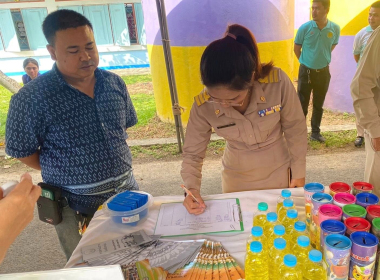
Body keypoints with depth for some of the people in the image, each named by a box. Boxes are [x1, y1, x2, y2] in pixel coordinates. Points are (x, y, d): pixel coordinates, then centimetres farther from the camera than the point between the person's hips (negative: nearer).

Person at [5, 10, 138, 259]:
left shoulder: (115, 83, -3)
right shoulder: (31, 98, -18)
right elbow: (22, 152, -8)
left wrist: (113, 165, 3)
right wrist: (69, 175, -5)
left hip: (127, 192, 4)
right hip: (76, 207, -3)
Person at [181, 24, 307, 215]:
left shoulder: (277, 83, -29)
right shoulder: (203, 106, -24)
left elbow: (295, 129, -13)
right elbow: (192, 153, -12)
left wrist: (299, 172, -4)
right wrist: (192, 187, -28)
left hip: (277, 171, 0)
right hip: (236, 176, 1)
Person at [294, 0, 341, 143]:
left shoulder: (335, 29, -7)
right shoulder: (305, 28, -12)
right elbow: (296, 49, 1)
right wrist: (307, 62, 9)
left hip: (323, 72, 2)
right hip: (306, 71, -2)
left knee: (318, 105, 12)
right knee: (302, 105, 2)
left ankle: (315, 132, 25)